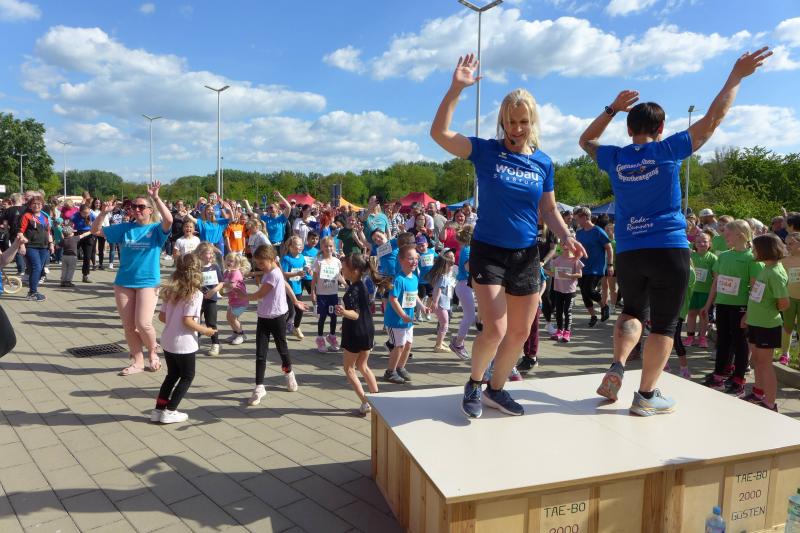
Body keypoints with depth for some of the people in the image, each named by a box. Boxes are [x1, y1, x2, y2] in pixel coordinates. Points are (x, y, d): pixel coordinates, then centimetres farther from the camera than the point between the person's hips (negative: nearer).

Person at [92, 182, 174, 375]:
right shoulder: (125, 228, 7)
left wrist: (155, 198, -29)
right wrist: (104, 213, -8)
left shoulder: (156, 229, -4)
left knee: (143, 324, -12)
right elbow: (96, 230, 8)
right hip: (123, 282, 5)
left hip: (148, 282, -4)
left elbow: (169, 220, -26)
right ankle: (137, 361, 22)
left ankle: (153, 352, 16)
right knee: (128, 326, 7)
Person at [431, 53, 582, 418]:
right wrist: (457, 88, -26)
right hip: (488, 252, -4)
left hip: (526, 255, 4)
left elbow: (549, 211, 10)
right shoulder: (486, 151, -7)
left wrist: (566, 237, -8)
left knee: (520, 333, 10)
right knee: (495, 330, -13)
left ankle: (496, 389, 31)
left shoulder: (543, 162, 4)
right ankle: (474, 384, 17)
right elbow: (439, 133, -19)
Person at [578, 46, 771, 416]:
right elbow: (713, 119, 4)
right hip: (669, 249, -3)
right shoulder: (669, 150, -3)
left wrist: (612, 108, 21)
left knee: (632, 311, 22)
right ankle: (647, 396, 7)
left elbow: (586, 141, 23)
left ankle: (617, 368, 2)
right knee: (663, 323, 5)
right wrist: (736, 77, 15)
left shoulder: (615, 158, 3)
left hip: (628, 252, 3)